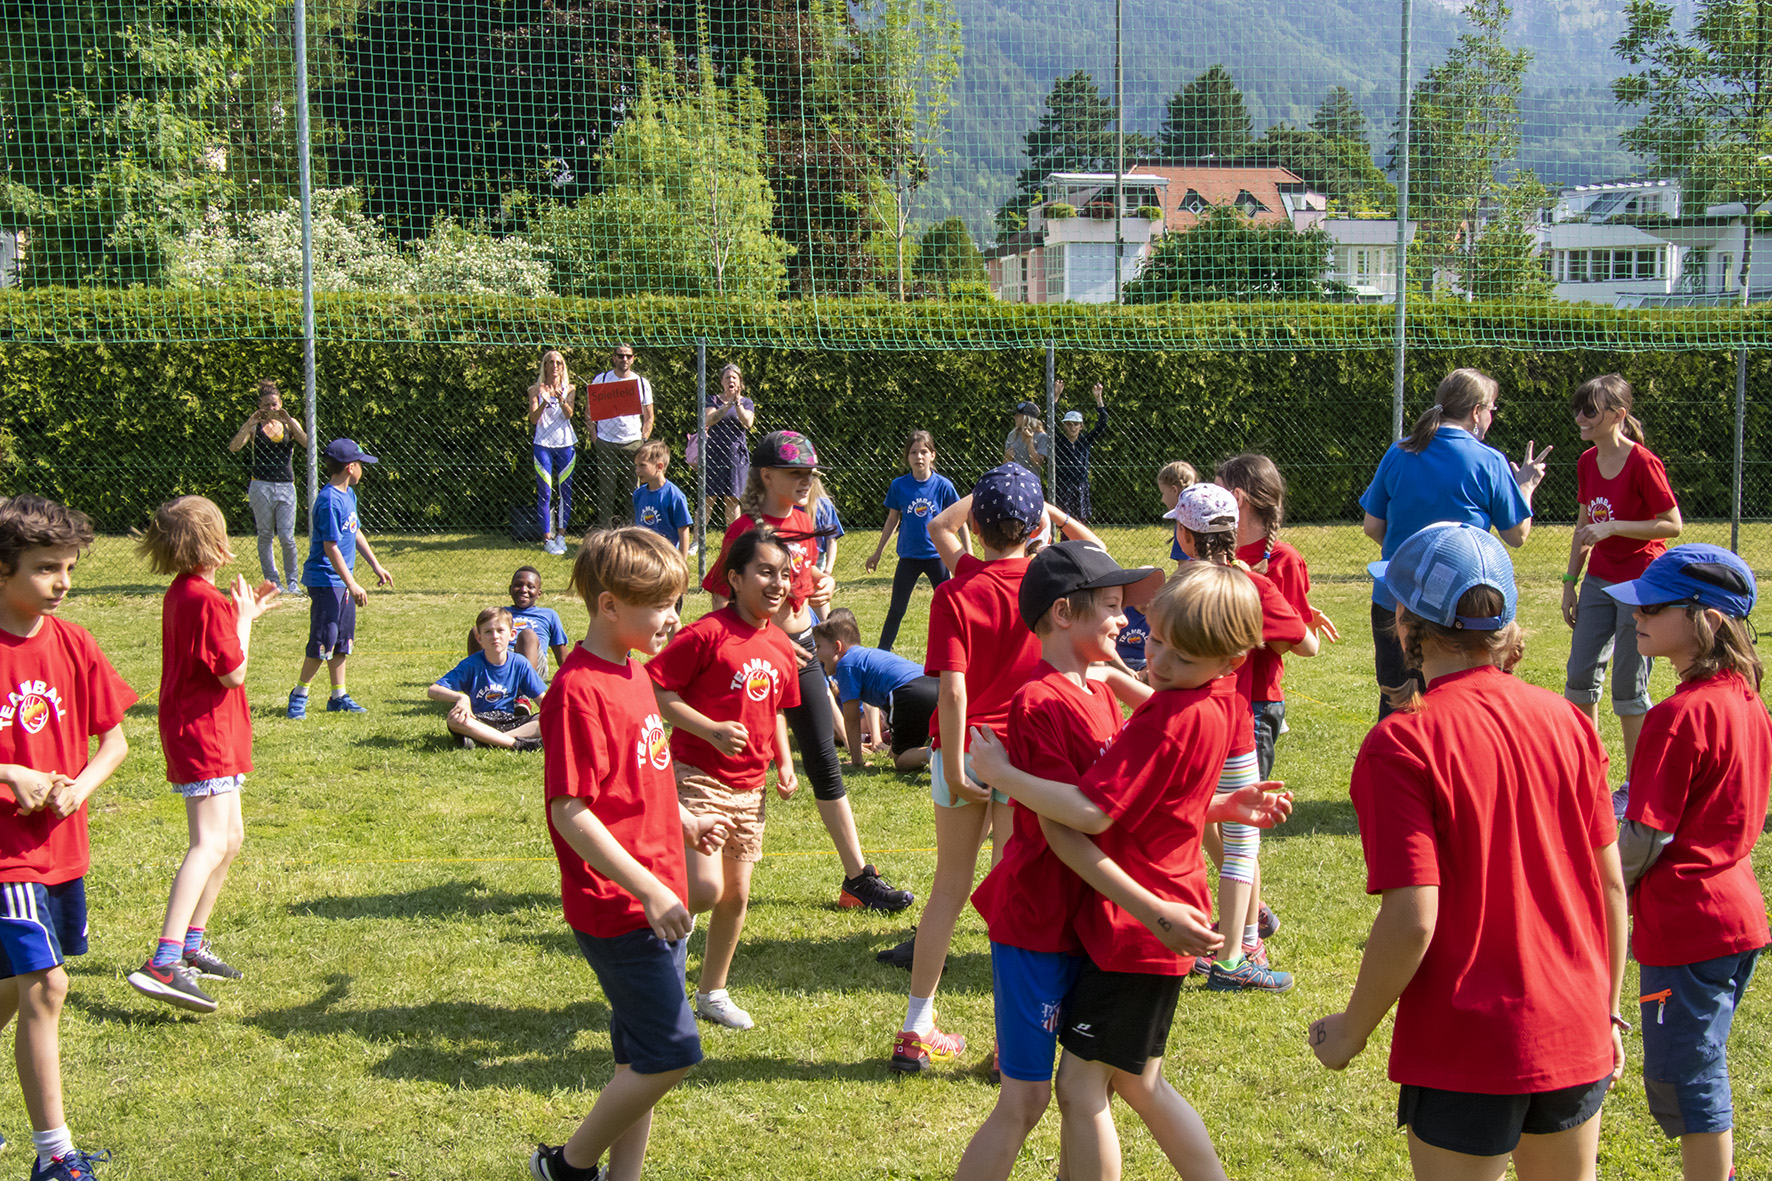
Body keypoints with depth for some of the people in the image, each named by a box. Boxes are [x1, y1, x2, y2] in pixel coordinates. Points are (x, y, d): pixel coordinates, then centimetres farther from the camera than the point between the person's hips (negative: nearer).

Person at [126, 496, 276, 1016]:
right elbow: (233, 672, -17)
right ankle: (164, 963, -29)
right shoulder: (207, 600, -19)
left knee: (230, 837, 18)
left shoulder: (184, 593, 12)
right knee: (208, 846, -19)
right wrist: (244, 617, -6)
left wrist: (243, 612, 16)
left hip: (200, 734, 11)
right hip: (204, 735, -11)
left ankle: (192, 944, 25)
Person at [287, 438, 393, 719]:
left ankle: (338, 696, 22)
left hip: (342, 582, 10)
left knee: (342, 639, 14)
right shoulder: (330, 501, -20)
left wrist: (376, 566, 23)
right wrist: (352, 585, -21)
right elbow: (331, 547, -22)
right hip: (326, 581, -10)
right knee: (323, 641, -5)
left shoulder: (349, 495, 10)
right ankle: (299, 695, 8)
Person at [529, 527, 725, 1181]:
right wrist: (648, 889, -22)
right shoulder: (578, 691, -19)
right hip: (619, 907, -9)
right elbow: (570, 812, -22)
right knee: (672, 1053, -5)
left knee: (642, 1058, 13)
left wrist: (680, 820, 11)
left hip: (657, 901, 9)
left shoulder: (632, 671, 10)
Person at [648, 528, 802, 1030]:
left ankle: (712, 992, 29)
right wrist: (712, 730, -24)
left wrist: (784, 762, 8)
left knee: (736, 896, 12)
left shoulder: (781, 646, 8)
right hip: (698, 777, -7)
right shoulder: (708, 634, -15)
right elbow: (656, 688, -15)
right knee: (706, 888, -18)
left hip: (748, 788, 7)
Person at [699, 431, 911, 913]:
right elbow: (722, 605, -15)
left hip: (802, 650, 7)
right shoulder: (745, 530, -14)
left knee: (824, 760, 8)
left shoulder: (802, 522, 7)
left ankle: (858, 878, 12)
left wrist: (822, 588, -1)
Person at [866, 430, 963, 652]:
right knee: (896, 610, 7)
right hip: (908, 557, 1)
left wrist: (969, 556, -3)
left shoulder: (943, 486, -6)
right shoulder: (899, 486, -3)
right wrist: (878, 553, 15)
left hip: (937, 556, -1)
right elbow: (892, 520, 10)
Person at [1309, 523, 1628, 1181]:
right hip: (1575, 1040, 5)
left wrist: (1352, 1030, -6)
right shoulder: (1565, 720, -2)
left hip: (1467, 1048, -5)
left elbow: (1412, 921, -21)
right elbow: (1611, 884, 4)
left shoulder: (1401, 744, -17)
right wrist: (1606, 1009, 17)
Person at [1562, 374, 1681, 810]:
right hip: (1600, 580, 7)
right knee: (1580, 677, 7)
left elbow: (1673, 525, -16)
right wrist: (1571, 582, 13)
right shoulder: (1587, 462, 5)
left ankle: (1634, 785, 11)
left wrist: (1613, 527, -24)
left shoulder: (1643, 463, -17)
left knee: (1628, 688, -2)